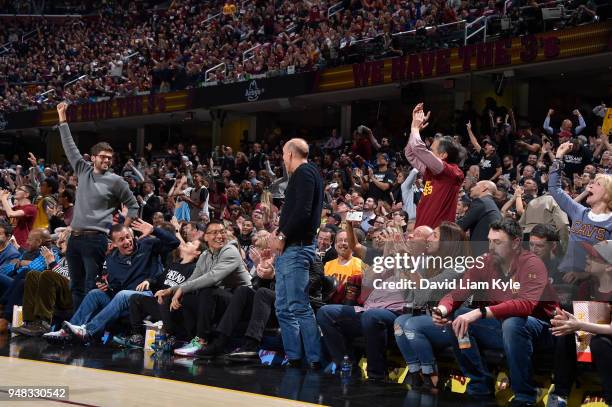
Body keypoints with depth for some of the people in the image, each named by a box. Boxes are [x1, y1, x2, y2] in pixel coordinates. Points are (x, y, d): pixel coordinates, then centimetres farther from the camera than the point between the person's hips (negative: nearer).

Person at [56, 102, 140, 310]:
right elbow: (70, 147, 16)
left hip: (95, 238, -5)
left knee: (91, 286, -9)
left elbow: (133, 206, 9)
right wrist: (62, 119, 16)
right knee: (76, 286, 9)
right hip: (74, 237, 5)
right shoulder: (83, 171, 13)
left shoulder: (115, 181, 1)